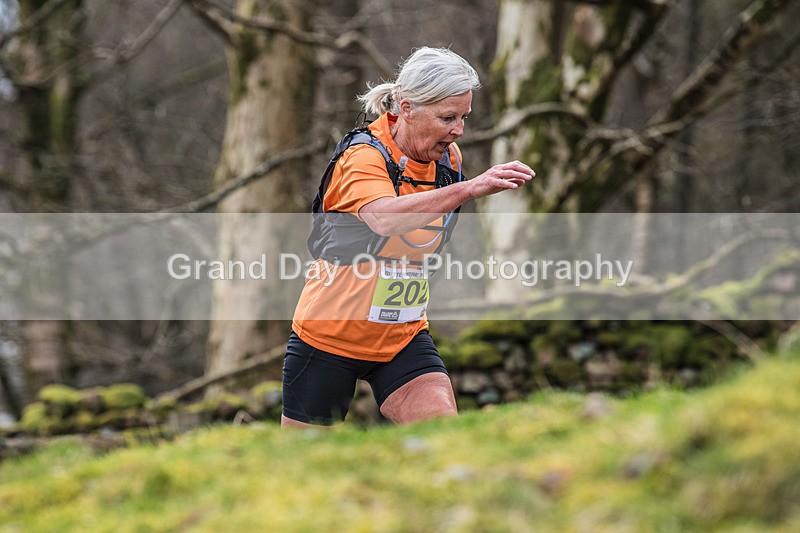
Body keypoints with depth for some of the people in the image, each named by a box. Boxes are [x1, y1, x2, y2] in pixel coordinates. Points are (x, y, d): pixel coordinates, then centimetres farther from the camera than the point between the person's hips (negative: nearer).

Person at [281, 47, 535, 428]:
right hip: (328, 336, -5)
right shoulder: (363, 156, -22)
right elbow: (384, 218, -46)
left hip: (404, 339, 5)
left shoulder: (448, 158, 0)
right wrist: (468, 188, -54)